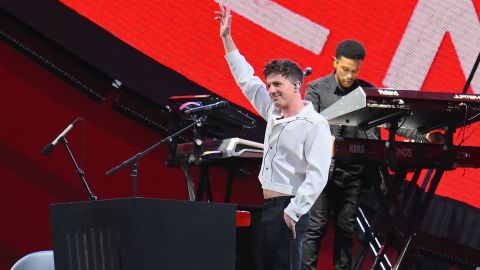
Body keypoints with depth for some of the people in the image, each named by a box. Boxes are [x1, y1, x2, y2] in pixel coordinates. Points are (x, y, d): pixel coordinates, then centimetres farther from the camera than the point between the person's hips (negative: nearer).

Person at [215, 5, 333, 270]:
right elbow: (246, 80, 24)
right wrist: (226, 37, 23)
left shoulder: (315, 125, -11)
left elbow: (317, 176, -18)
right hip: (269, 206, 9)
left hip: (288, 209, -9)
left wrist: (293, 212, -21)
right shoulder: (273, 113, 14)